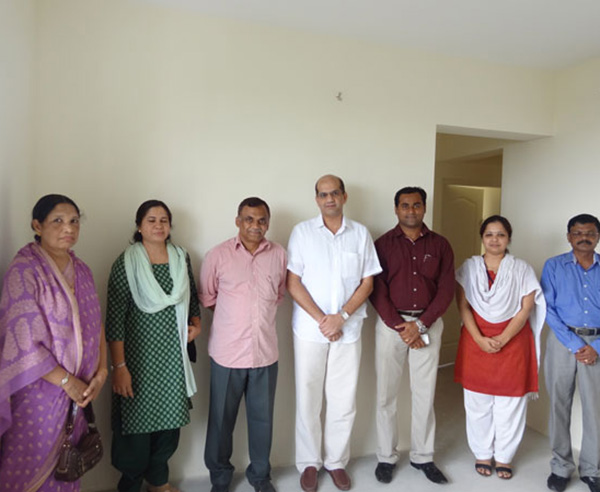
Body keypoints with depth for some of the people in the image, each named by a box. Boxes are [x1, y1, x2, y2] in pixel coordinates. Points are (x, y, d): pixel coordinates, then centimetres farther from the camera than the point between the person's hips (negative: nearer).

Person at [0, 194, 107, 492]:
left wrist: (101, 371, -4)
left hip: (79, 389, 6)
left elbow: (95, 324, 7)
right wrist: (67, 381, -15)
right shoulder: (24, 269, -15)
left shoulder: (81, 270, 5)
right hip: (38, 392, -6)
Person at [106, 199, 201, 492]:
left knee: (170, 419, 13)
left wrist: (196, 322, 0)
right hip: (139, 355, -4)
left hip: (174, 355, 4)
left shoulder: (181, 258, 5)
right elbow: (115, 319, -11)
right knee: (137, 423, 6)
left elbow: (192, 298, 19)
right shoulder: (126, 263, -8)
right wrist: (119, 366, -14)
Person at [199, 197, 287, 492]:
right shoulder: (218, 255, -6)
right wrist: (232, 317, 4)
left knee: (262, 417, 15)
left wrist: (261, 313, 5)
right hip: (227, 352, -1)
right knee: (221, 418, 14)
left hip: (265, 352, 2)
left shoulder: (279, 254, 0)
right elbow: (206, 297, 4)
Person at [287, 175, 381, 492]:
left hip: (348, 330, 2)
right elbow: (293, 282, -4)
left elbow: (367, 282, 3)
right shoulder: (302, 232, 0)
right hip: (309, 329, -1)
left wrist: (341, 317, -9)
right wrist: (321, 319, -11)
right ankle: (308, 463, 27)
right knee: (308, 399, 8)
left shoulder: (360, 234, 5)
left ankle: (337, 461, 28)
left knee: (344, 401, 8)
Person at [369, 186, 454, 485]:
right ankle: (386, 457, 20)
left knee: (425, 394, 9)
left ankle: (422, 456, 26)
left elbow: (446, 289, 0)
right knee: (387, 394, 5)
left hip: (428, 323, 2)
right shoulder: (383, 244, 1)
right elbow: (377, 291, -5)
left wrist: (420, 325, -9)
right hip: (390, 323, -1)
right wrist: (400, 326, -12)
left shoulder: (439, 245, 6)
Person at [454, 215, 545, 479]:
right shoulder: (469, 267, 3)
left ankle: (503, 457, 24)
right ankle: (482, 454, 25)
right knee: (478, 402, 7)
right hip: (476, 341, 1)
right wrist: (480, 339, -14)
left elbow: (526, 309, -5)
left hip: (512, 341, 0)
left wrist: (502, 339, -15)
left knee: (509, 403, 6)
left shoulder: (521, 269, 1)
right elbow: (463, 306, -3)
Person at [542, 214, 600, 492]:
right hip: (562, 340, -1)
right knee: (560, 404, 6)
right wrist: (575, 344, -11)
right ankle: (561, 466, 20)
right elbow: (548, 309, -4)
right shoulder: (554, 266, 3)